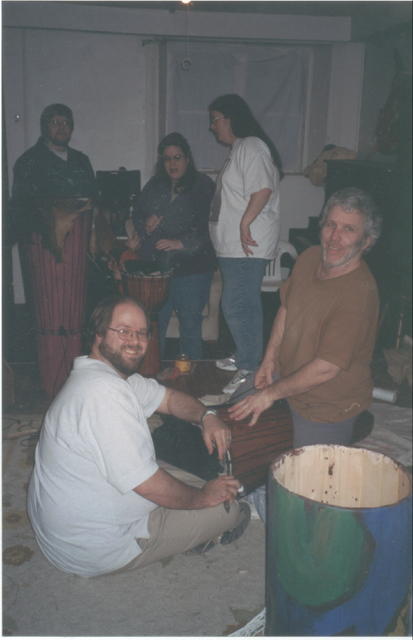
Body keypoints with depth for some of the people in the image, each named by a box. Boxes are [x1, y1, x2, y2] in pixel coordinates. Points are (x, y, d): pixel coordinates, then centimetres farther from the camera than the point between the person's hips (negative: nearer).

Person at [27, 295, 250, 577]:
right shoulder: (105, 391, -30)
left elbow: (168, 397, 14)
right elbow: (147, 484, -29)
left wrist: (206, 416, -7)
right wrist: (202, 497, -12)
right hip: (93, 549, -10)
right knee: (232, 508, -4)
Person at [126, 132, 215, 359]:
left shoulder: (203, 186, 1)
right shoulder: (154, 186, 16)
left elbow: (207, 225, -10)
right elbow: (137, 216, 23)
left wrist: (182, 243, -21)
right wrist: (144, 228, 1)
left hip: (191, 268, -4)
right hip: (155, 268, 4)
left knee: (190, 327, 1)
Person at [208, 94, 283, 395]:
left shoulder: (251, 147, -13)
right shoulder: (240, 149, 20)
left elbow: (262, 190, -25)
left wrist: (245, 223, -23)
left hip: (246, 245, -11)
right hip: (235, 246, 11)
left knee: (237, 306, -10)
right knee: (244, 304, 18)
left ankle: (250, 369, -2)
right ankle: (245, 357, 30)